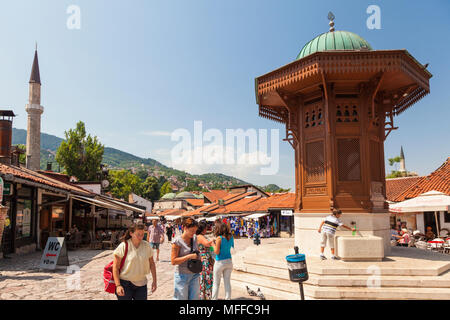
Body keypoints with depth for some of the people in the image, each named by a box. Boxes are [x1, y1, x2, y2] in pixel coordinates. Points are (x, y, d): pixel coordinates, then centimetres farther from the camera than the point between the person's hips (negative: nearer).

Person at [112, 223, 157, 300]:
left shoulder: (147, 246, -1)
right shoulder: (123, 246, -12)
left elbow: (151, 263, 9)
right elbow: (115, 267, -10)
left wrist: (154, 281, 8)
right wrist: (118, 285, -15)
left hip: (141, 283, 3)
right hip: (125, 283, -3)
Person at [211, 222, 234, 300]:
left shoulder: (219, 238, -16)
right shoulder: (231, 237, 1)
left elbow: (217, 252, -17)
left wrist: (213, 244, -1)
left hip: (220, 262, -5)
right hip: (229, 261, 5)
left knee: (216, 283, 8)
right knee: (227, 282, 11)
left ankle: (214, 298, 15)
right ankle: (228, 298, 13)